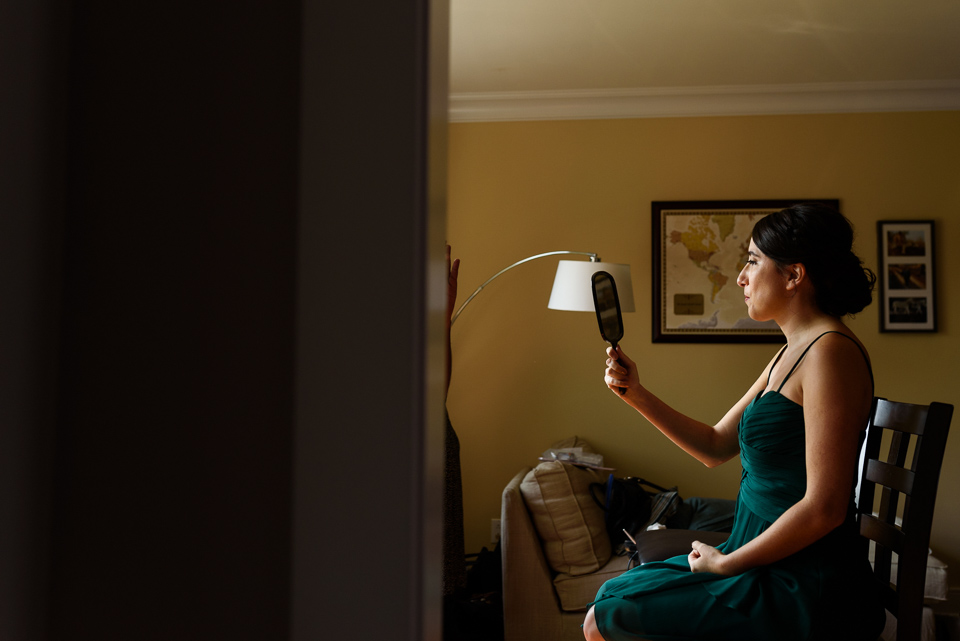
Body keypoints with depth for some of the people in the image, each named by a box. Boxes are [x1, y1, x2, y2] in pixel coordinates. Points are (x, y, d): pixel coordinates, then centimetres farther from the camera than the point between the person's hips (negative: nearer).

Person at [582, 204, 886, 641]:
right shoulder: (790, 353, 11)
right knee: (613, 593, 16)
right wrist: (635, 394, 5)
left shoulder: (831, 351, -20)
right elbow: (715, 447, 15)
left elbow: (823, 509, -24)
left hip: (804, 592, -9)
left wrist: (725, 563, -13)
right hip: (767, 566, 9)